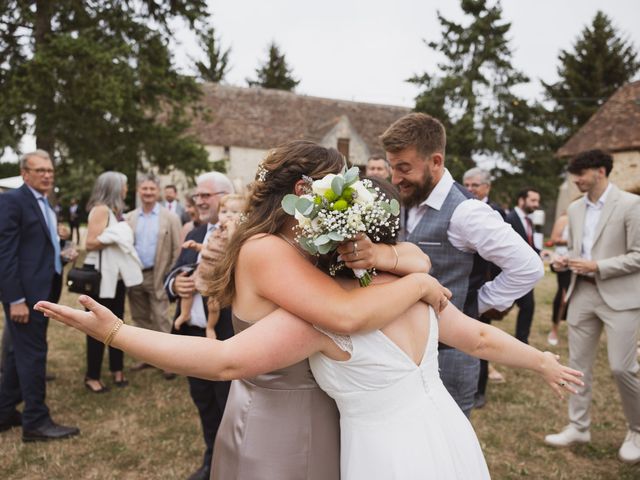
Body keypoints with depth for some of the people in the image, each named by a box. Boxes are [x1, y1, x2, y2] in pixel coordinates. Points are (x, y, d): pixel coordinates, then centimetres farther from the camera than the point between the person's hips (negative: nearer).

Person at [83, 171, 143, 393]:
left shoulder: (114, 210, 13)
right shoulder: (101, 209, -14)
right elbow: (91, 242, -21)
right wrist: (117, 236, -21)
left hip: (116, 273, 9)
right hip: (101, 274, -9)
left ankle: (116, 370, 24)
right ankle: (92, 376, 12)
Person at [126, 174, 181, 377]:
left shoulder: (170, 218, -4)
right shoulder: (130, 218, 6)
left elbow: (177, 250, -5)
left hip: (158, 276, -4)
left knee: (161, 320, -2)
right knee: (141, 319, 14)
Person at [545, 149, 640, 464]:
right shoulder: (575, 208, 10)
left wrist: (597, 266, -19)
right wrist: (566, 261, -3)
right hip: (582, 292, 6)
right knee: (578, 363, 9)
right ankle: (578, 427, 21)